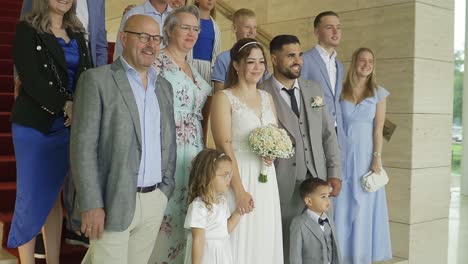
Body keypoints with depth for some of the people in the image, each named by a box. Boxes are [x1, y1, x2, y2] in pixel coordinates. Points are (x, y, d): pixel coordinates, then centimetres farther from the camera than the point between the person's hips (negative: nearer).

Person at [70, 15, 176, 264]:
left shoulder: (164, 86, 12)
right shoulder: (97, 79, -7)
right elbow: (83, 146, -12)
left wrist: (166, 190, 10)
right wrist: (91, 205, -16)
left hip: (155, 201, 6)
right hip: (113, 201, -5)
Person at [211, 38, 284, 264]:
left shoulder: (267, 97, 12)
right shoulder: (224, 98, -6)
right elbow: (224, 147, -13)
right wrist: (239, 190, -17)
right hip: (239, 177, -6)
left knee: (264, 240, 10)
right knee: (239, 241, -1)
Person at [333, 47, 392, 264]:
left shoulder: (379, 93, 2)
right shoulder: (341, 91, 4)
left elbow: (378, 129, -1)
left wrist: (377, 158, -9)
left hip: (366, 154, -1)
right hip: (344, 153, 1)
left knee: (364, 206, 5)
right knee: (343, 205, 4)